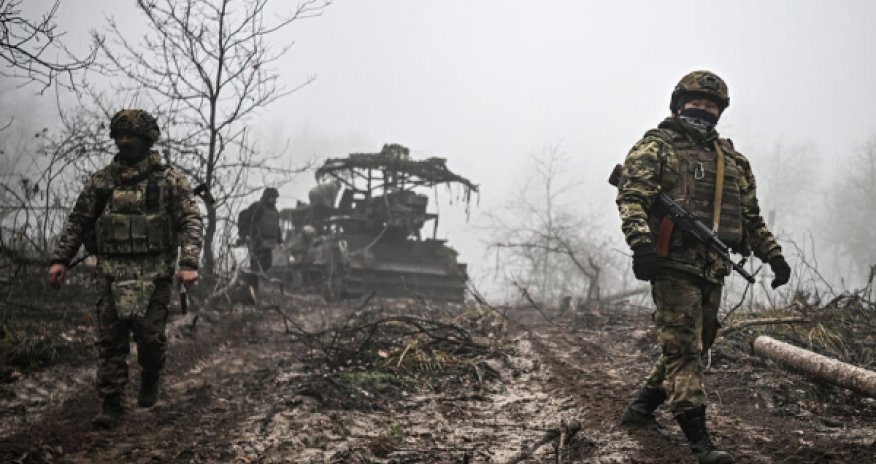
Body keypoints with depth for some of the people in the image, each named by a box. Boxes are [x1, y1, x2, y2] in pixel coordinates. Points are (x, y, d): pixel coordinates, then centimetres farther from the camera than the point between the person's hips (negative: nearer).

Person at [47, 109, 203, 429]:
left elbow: (191, 221, -5)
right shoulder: (102, 181, 9)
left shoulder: (169, 180, 0)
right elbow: (77, 222, 13)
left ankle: (150, 379, 26)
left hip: (153, 273, -2)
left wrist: (188, 263, -17)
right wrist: (60, 259, 5)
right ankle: (111, 406, 5)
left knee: (150, 335, -5)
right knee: (110, 341, 0)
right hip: (111, 273, 3)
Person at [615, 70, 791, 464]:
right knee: (683, 350, -9)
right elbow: (631, 198, -14)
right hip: (674, 265, -7)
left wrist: (773, 255, 16)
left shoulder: (732, 160, 20)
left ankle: (640, 409, 28)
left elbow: (751, 217, 26)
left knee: (694, 347, 13)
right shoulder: (655, 148, 0)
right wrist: (640, 243, -29)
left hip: (713, 270, 7)